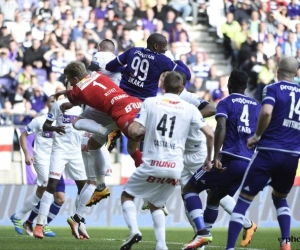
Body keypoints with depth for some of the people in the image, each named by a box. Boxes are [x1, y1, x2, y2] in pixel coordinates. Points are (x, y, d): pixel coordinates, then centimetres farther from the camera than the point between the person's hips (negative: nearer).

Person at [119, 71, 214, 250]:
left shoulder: (150, 102, 3)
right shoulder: (190, 109, 7)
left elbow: (133, 131, -4)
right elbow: (210, 134, 2)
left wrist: (139, 134, 20)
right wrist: (209, 159, 17)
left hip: (152, 164, -3)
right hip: (175, 168, 3)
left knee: (127, 196, 19)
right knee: (155, 205, 25)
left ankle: (134, 230, -6)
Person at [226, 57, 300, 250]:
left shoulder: (273, 89, -1)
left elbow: (266, 112, -19)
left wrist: (257, 136, -6)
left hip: (269, 152, -4)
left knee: (244, 199, 3)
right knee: (280, 198, 27)